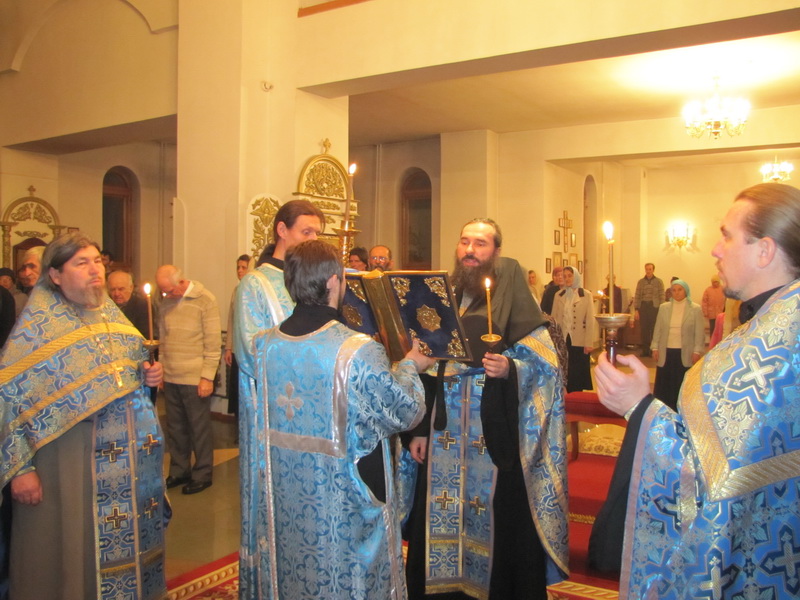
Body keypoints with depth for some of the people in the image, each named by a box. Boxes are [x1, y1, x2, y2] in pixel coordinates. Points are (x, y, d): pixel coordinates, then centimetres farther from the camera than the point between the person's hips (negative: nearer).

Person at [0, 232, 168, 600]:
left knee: (126, 537, 13)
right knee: (72, 548, 6)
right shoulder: (38, 323, -8)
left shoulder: (110, 314, 8)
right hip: (68, 457, -5)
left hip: (126, 456, 5)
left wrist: (148, 376, -1)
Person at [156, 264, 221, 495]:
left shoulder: (205, 300, -9)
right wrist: (162, 370, 9)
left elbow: (213, 343, -9)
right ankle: (179, 471, 27)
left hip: (195, 379, -5)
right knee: (175, 428, 12)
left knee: (200, 429, 5)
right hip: (171, 378, 5)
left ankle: (202, 474, 18)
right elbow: (163, 339, 15)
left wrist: (207, 377, -12)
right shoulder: (166, 302, 8)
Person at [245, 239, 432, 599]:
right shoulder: (359, 352, -24)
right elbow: (406, 412, -12)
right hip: (345, 500, -5)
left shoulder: (265, 345, -7)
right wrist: (409, 366, 5)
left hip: (285, 500, 5)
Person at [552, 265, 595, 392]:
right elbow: (554, 318, 7)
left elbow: (590, 320, -4)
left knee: (578, 373, 2)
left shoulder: (586, 295, -1)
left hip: (579, 341, -3)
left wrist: (588, 343, -10)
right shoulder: (558, 295, 8)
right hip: (562, 340, 3)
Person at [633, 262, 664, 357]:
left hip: (654, 307, -2)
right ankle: (645, 350, 11)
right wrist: (636, 310, 0)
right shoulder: (641, 281, 8)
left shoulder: (658, 282, 2)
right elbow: (637, 296, 7)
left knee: (654, 330, 0)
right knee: (644, 329, 4)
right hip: (643, 307, 2)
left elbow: (662, 296, -1)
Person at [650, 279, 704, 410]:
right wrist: (655, 347, 4)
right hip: (666, 353, 2)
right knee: (664, 386, 4)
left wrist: (697, 351, -7)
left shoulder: (696, 309, -1)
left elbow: (700, 333, -1)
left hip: (685, 354, -2)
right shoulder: (663, 307, 6)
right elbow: (657, 330, 9)